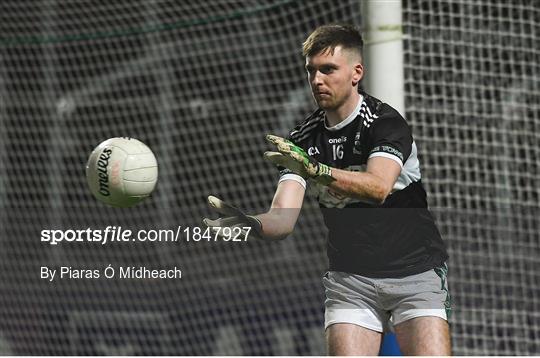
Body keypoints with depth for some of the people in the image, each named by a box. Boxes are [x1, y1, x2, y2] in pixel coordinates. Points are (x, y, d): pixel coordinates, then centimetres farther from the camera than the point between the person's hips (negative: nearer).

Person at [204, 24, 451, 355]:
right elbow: (283, 218, -8)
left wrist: (313, 169, -46)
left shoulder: (386, 121, -12)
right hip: (350, 278, 3)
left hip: (416, 274, -3)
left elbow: (378, 187, -32)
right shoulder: (302, 142, 2)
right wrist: (250, 224, -31)